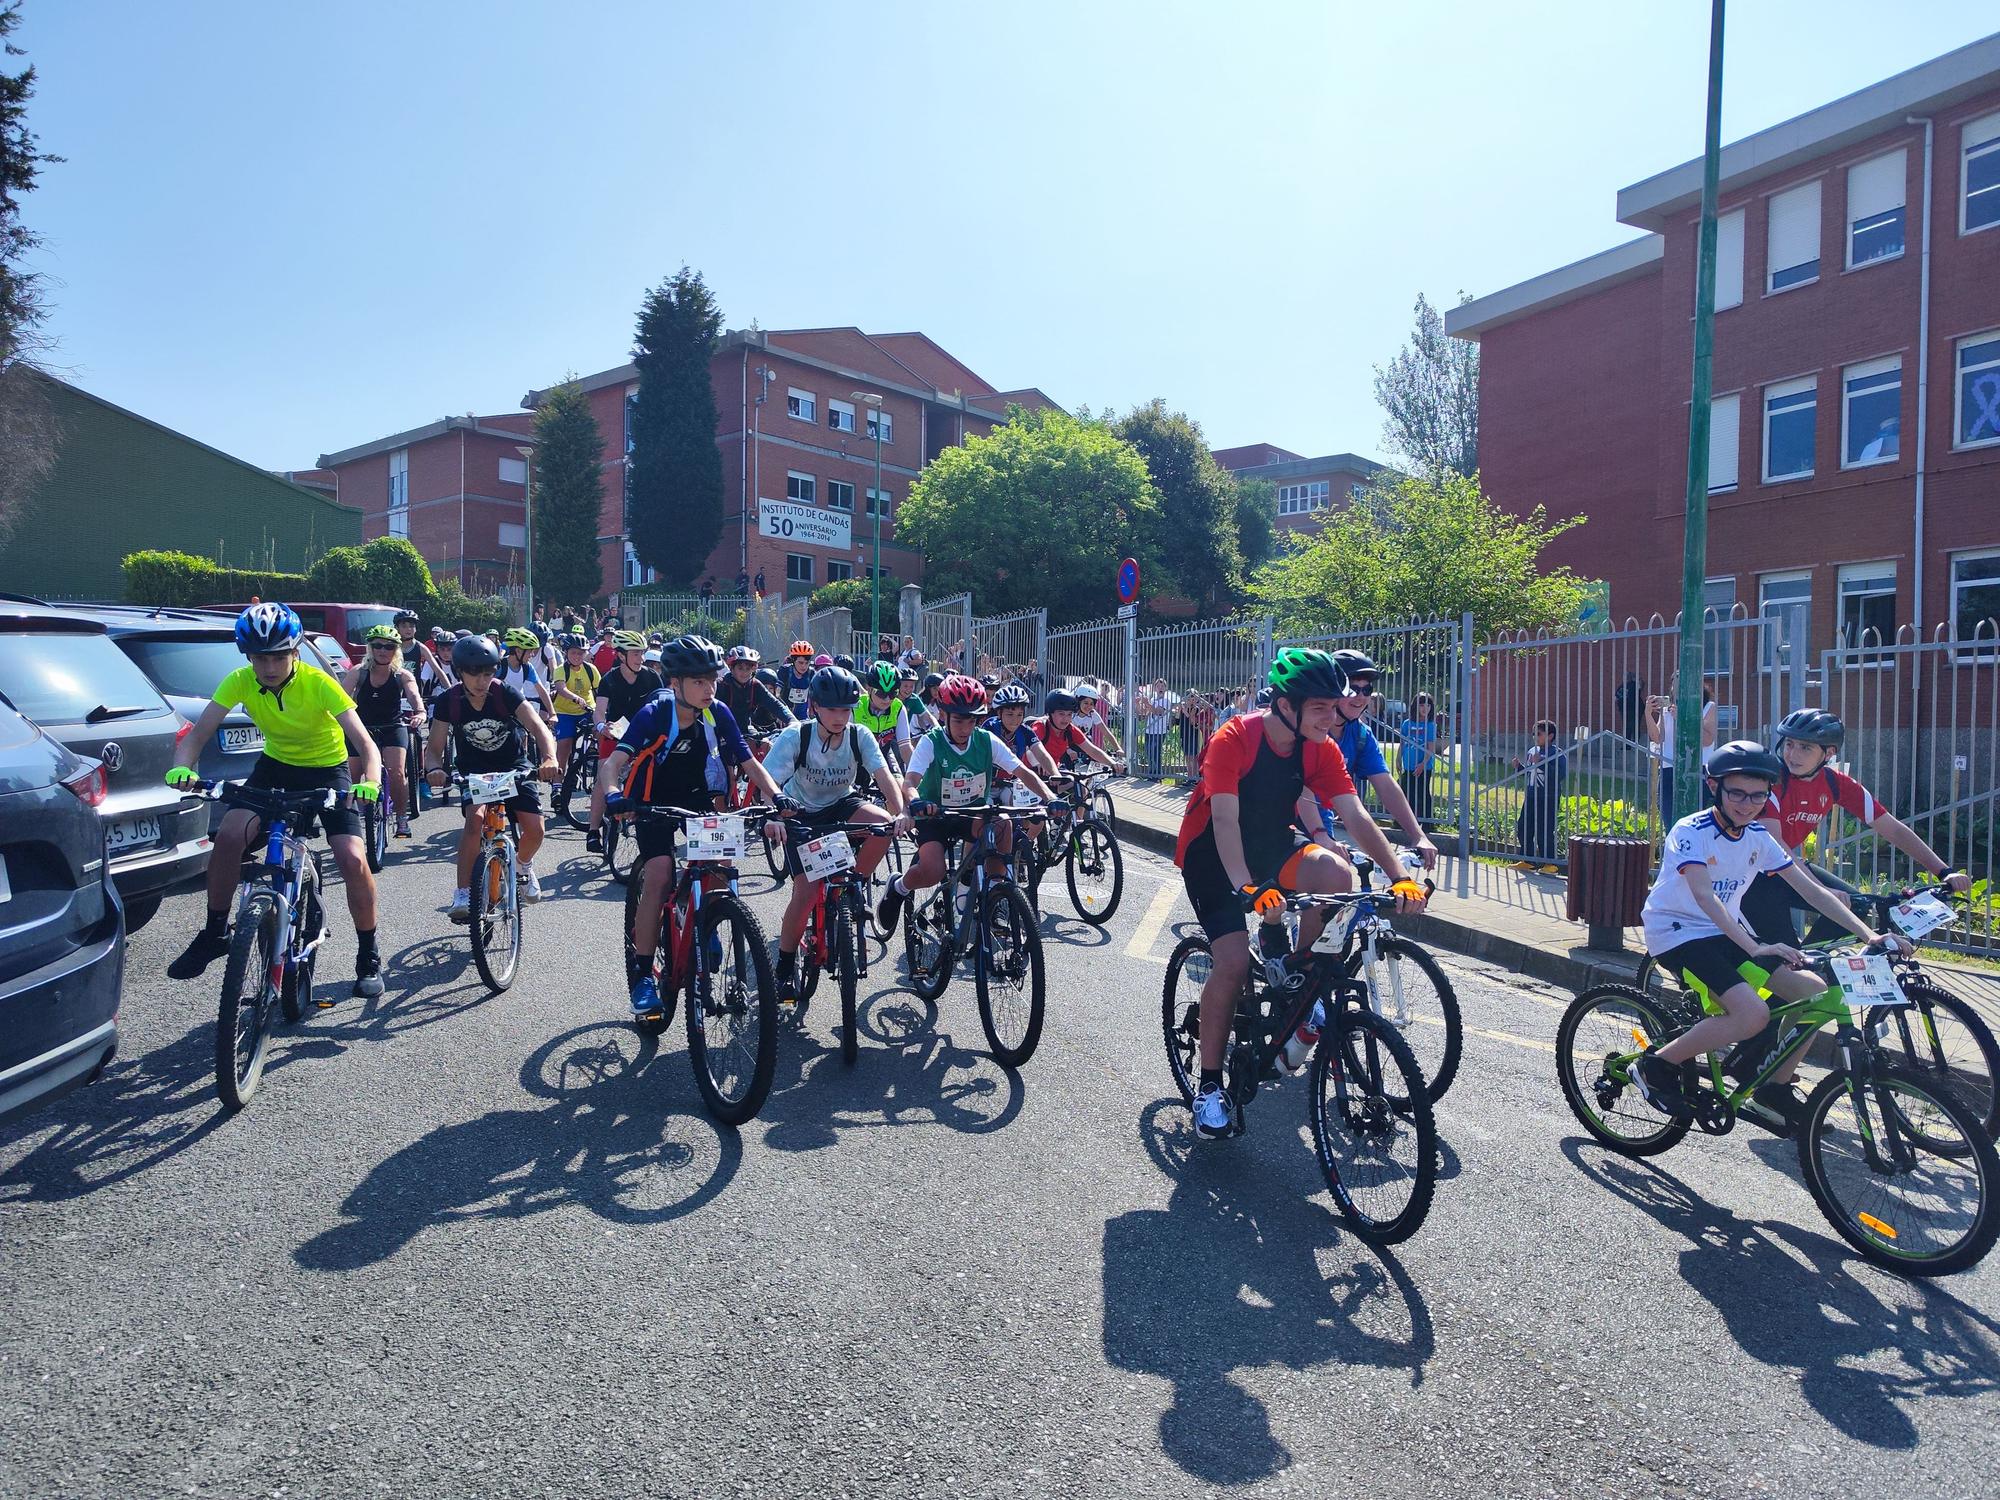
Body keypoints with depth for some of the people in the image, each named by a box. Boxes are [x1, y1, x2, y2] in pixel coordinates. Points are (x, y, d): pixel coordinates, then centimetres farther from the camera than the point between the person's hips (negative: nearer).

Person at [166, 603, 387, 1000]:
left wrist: (370, 782, -51)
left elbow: (366, 744, -31)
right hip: (276, 765, 3)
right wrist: (181, 767, -41)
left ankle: (369, 958, -1)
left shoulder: (319, 684, -26)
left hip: (327, 769, -3)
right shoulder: (241, 681, -17)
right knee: (228, 835, -21)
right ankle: (215, 933, 2)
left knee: (353, 860, -19)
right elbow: (199, 733, -19)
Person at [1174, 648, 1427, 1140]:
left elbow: (1355, 817, -17)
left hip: (1271, 844, 5)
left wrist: (1400, 878, -29)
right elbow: (1225, 820, -34)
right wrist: (1247, 889, -47)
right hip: (1212, 853, -4)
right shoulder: (1234, 739, -26)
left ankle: (1299, 979, -1)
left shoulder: (1321, 749, -11)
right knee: (1233, 961, -20)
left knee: (1335, 875, -26)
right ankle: (1209, 1085, -2)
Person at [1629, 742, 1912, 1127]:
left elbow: (1811, 889, 1)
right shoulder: (1691, 831, -19)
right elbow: (1704, 895, -33)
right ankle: (1657, 1064, -9)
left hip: (1726, 931, 8)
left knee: (1815, 992, -5)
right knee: (1752, 1013, -27)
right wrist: (1754, 948, -43)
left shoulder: (1758, 837, 3)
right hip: (1677, 932, -8)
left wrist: (1869, 935, -10)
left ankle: (1775, 1090, 12)